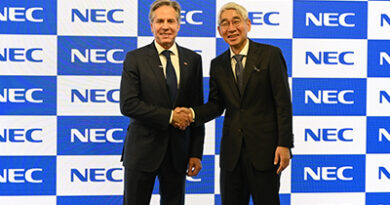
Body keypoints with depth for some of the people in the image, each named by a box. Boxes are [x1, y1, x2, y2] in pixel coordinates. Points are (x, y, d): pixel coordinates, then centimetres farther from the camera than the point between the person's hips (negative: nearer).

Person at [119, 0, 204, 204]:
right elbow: (128, 105, -12)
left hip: (178, 152, 2)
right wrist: (169, 116, -16)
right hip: (142, 150, -2)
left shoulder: (193, 60, 6)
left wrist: (196, 153, 1)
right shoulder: (135, 58, -2)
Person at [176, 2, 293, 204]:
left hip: (264, 149, -4)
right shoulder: (218, 64, 10)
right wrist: (192, 113, -8)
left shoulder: (270, 54, -4)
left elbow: (283, 102, -7)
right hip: (231, 151, 4)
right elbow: (216, 105, 12)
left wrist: (284, 144, -12)